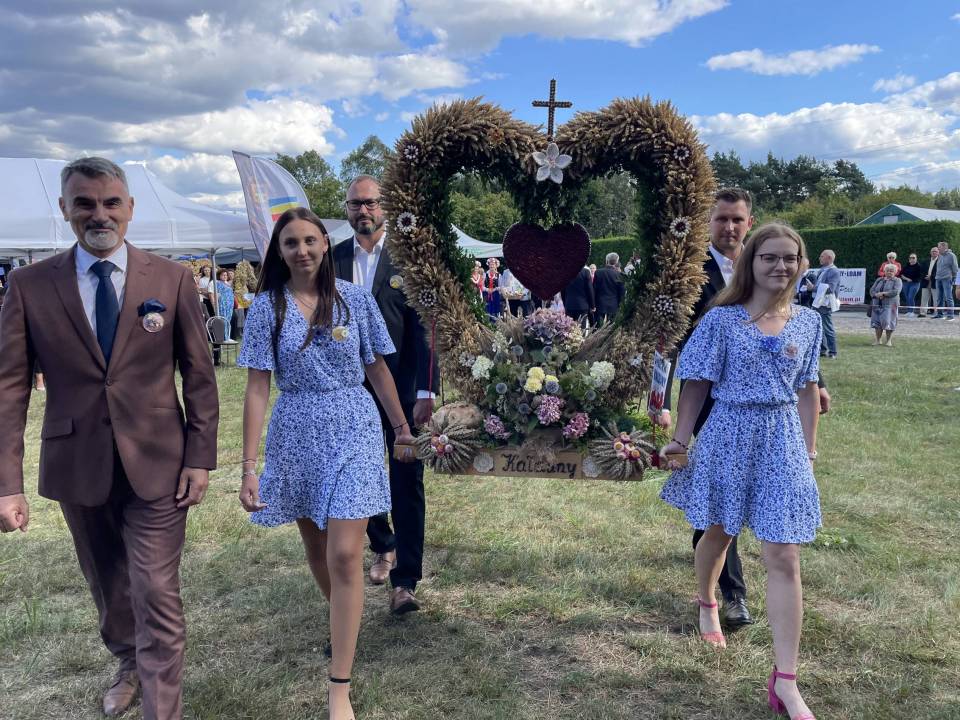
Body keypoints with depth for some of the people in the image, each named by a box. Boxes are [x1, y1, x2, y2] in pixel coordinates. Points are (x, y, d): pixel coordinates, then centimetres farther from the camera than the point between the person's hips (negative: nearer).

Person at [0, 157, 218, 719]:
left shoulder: (173, 280, -4)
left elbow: (199, 374, -1)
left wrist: (201, 457, -3)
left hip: (156, 462, -2)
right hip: (77, 466, 2)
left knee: (157, 597, 0)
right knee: (108, 587, 22)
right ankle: (128, 665, 49)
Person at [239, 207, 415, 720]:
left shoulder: (355, 299, -2)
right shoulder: (266, 307, -2)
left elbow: (377, 370, 6)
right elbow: (257, 389, -6)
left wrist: (402, 429, 9)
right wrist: (249, 466, -10)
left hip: (353, 431, -2)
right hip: (296, 434, 2)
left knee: (344, 555, -8)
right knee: (314, 546, 17)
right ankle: (343, 623, 47)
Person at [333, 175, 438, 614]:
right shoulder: (333, 260, 6)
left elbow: (425, 327, -9)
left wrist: (427, 392, -15)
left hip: (402, 389, -4)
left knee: (407, 484, -1)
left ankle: (405, 581, 5)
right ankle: (383, 548, 39)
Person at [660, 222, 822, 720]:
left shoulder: (808, 322, 4)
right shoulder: (722, 319, -6)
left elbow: (806, 391, 10)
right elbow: (697, 385, -4)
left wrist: (808, 449, 9)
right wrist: (680, 439, -6)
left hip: (784, 442, 2)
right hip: (730, 435, -2)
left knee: (784, 559, -3)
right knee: (719, 534, 17)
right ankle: (707, 603, 51)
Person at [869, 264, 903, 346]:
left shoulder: (897, 281, 3)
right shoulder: (879, 280, 17)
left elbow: (896, 291, -13)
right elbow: (872, 290, 9)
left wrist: (883, 293, -19)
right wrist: (876, 295, -13)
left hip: (890, 305, -5)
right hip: (877, 305, 5)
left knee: (888, 322, -9)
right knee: (877, 322, 2)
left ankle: (888, 340, 4)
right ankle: (878, 340, 11)